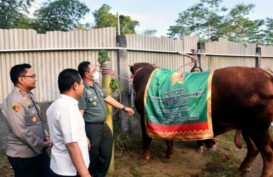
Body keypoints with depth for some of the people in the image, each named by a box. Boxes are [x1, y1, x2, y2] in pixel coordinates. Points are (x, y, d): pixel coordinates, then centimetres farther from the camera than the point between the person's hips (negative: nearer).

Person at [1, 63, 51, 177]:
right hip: (23, 156, -8)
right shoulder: (14, 101, -21)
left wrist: (45, 136, 2)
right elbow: (20, 131, -25)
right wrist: (41, 145, -16)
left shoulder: (29, 96, 7)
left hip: (39, 151, 8)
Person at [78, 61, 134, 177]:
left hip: (103, 125, 9)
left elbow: (108, 98, 18)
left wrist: (124, 108, 22)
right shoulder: (82, 90, -22)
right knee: (91, 159, 6)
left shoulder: (96, 85, 7)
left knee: (106, 155, 22)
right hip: (91, 128, -9)